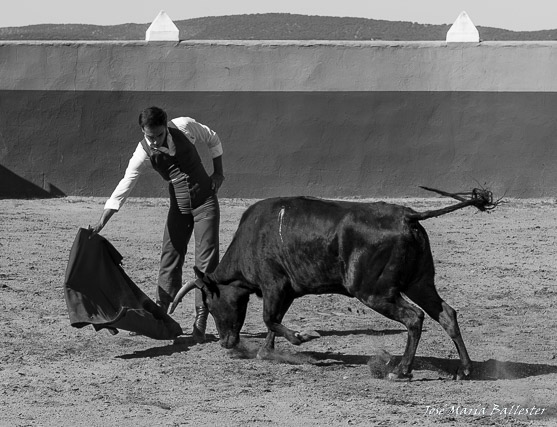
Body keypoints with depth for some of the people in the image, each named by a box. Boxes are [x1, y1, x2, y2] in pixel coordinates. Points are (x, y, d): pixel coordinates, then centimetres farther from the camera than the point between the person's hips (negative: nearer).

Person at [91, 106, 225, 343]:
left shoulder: (184, 127, -17)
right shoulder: (143, 153, -17)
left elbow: (212, 139, 4)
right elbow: (124, 186, -22)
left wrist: (218, 172, 0)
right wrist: (101, 223, -29)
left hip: (205, 201, -1)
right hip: (178, 206, 1)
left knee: (206, 260, -8)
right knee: (170, 257, 0)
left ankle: (200, 321, -6)